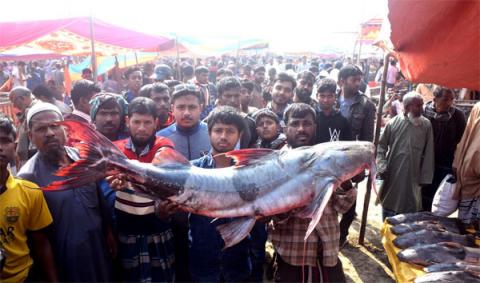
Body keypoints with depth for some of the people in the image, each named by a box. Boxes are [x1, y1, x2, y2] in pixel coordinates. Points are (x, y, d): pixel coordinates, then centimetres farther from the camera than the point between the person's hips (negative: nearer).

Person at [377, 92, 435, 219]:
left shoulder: (426, 125, -2)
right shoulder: (393, 123, -5)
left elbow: (428, 154, 1)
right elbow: (380, 146, 1)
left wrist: (425, 177, 0)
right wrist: (382, 167, -9)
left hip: (412, 178, 0)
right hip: (392, 176, 0)